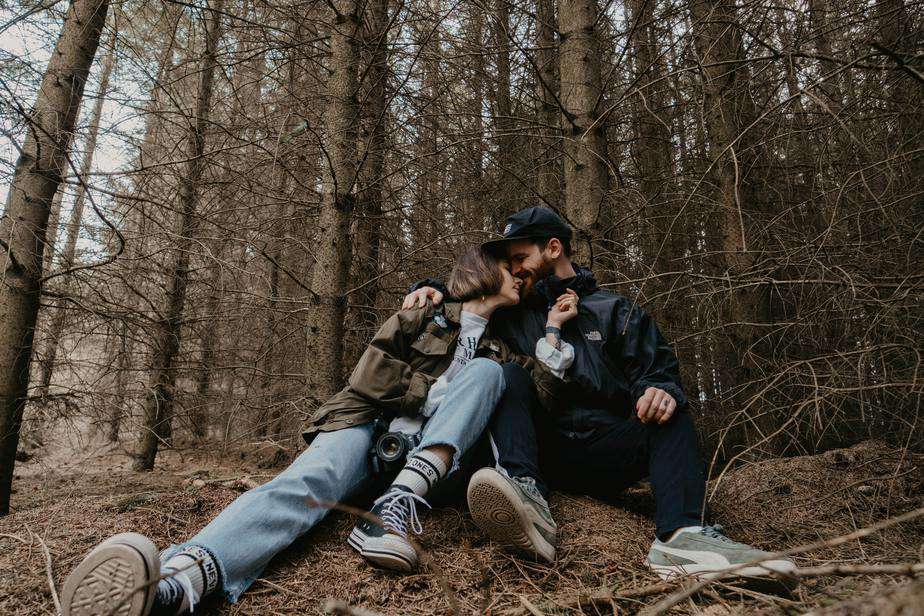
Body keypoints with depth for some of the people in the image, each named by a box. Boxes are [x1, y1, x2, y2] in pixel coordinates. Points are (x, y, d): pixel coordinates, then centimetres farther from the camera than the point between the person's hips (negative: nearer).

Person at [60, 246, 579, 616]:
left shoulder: (497, 349, 22)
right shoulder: (423, 319, 11)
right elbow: (370, 377, -2)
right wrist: (437, 394, -4)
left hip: (426, 453, 3)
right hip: (368, 426, -2)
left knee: (485, 371, -18)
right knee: (309, 482, -36)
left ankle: (400, 505, -38)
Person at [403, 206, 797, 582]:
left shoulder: (614, 312, 11)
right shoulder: (512, 314, 16)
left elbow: (657, 372, 2)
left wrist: (663, 390, -22)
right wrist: (431, 289, 4)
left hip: (605, 455, 0)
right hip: (542, 451, 1)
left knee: (667, 411, -22)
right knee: (509, 375, -20)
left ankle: (681, 536, -45)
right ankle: (528, 499, -45)